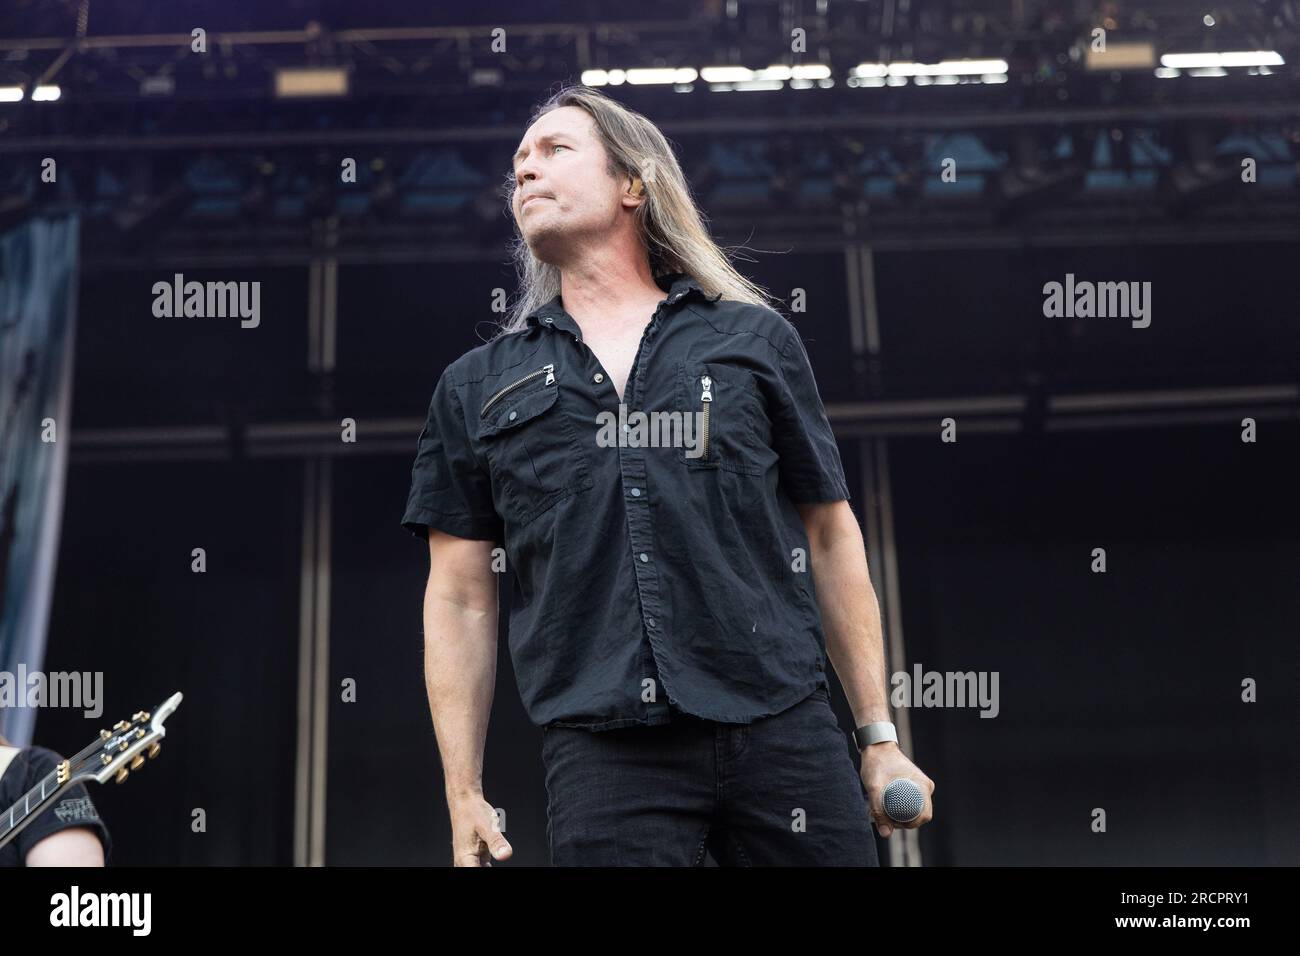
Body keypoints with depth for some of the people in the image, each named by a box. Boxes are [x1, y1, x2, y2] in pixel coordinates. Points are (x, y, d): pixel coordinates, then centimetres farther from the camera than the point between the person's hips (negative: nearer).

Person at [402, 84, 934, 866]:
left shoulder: (756, 338, 12)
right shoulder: (476, 387, 14)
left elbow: (830, 538, 12)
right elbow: (460, 599, 12)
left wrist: (880, 737, 8)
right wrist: (465, 796, 5)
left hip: (783, 733, 0)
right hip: (603, 761, 0)